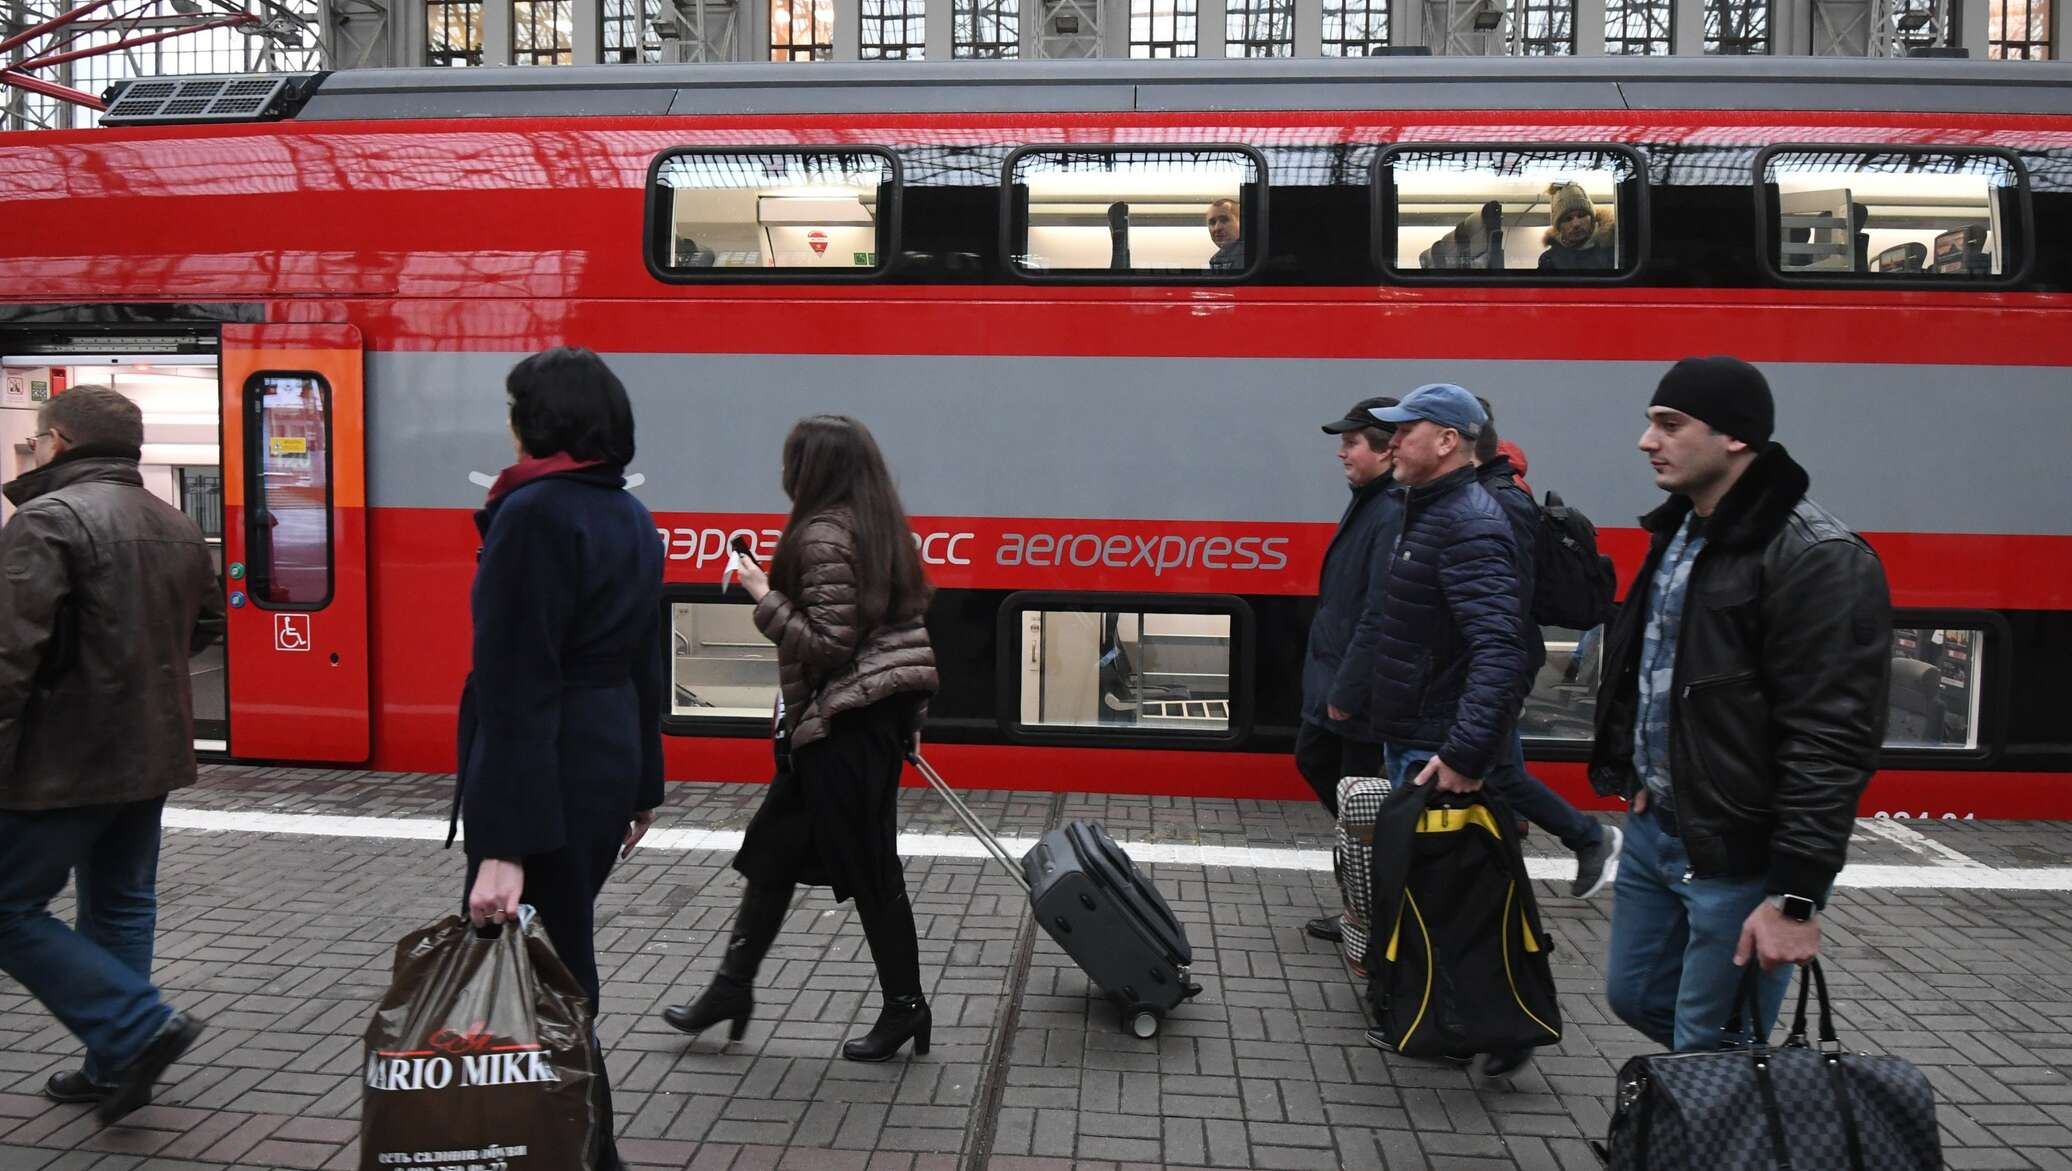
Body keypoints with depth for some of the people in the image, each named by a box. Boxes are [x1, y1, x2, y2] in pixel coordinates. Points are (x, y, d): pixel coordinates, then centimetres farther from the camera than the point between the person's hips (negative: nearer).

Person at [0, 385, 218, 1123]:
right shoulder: (175, 525, 11)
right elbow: (204, 624, 24)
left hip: (63, 759, -8)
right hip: (152, 753, 8)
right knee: (120, 907, 16)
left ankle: (139, 1029, -5)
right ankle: (115, 1064, 22)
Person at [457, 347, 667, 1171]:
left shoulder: (534, 515, -16)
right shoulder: (632, 518, 10)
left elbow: (512, 687, -21)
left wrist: (502, 844, -23)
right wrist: (643, 785, 22)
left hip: (547, 774, -9)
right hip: (609, 761, 9)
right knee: (560, 956, 22)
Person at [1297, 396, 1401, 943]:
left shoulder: (1394, 516, -23)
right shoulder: (1367, 503, 8)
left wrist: (1347, 690, -22)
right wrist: (1330, 678, 16)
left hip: (1366, 692, -10)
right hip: (1332, 674, 10)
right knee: (1313, 760, 22)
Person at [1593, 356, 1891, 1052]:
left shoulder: (1817, 558, -18)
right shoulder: (1676, 532, 9)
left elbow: (1830, 743, -21)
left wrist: (1797, 895, -22)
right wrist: (1634, 773, 12)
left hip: (1739, 857, -8)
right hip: (1652, 828, 9)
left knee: (1705, 1060, 2)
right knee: (1634, 995, 21)